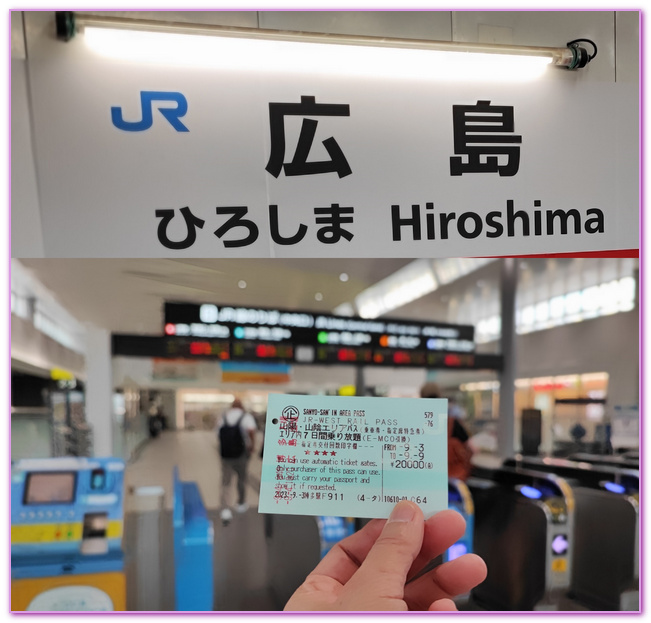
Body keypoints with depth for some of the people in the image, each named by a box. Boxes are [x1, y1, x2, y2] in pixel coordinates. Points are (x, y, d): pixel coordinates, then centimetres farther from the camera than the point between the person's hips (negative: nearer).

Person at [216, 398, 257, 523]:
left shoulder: (222, 418, 8)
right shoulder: (246, 416, -5)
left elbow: (218, 435, 11)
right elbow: (251, 430, -25)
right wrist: (252, 444, -13)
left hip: (225, 454, 2)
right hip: (240, 453, -2)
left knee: (225, 482, 4)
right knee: (242, 479, 18)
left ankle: (225, 510, -11)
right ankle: (241, 504, 34)